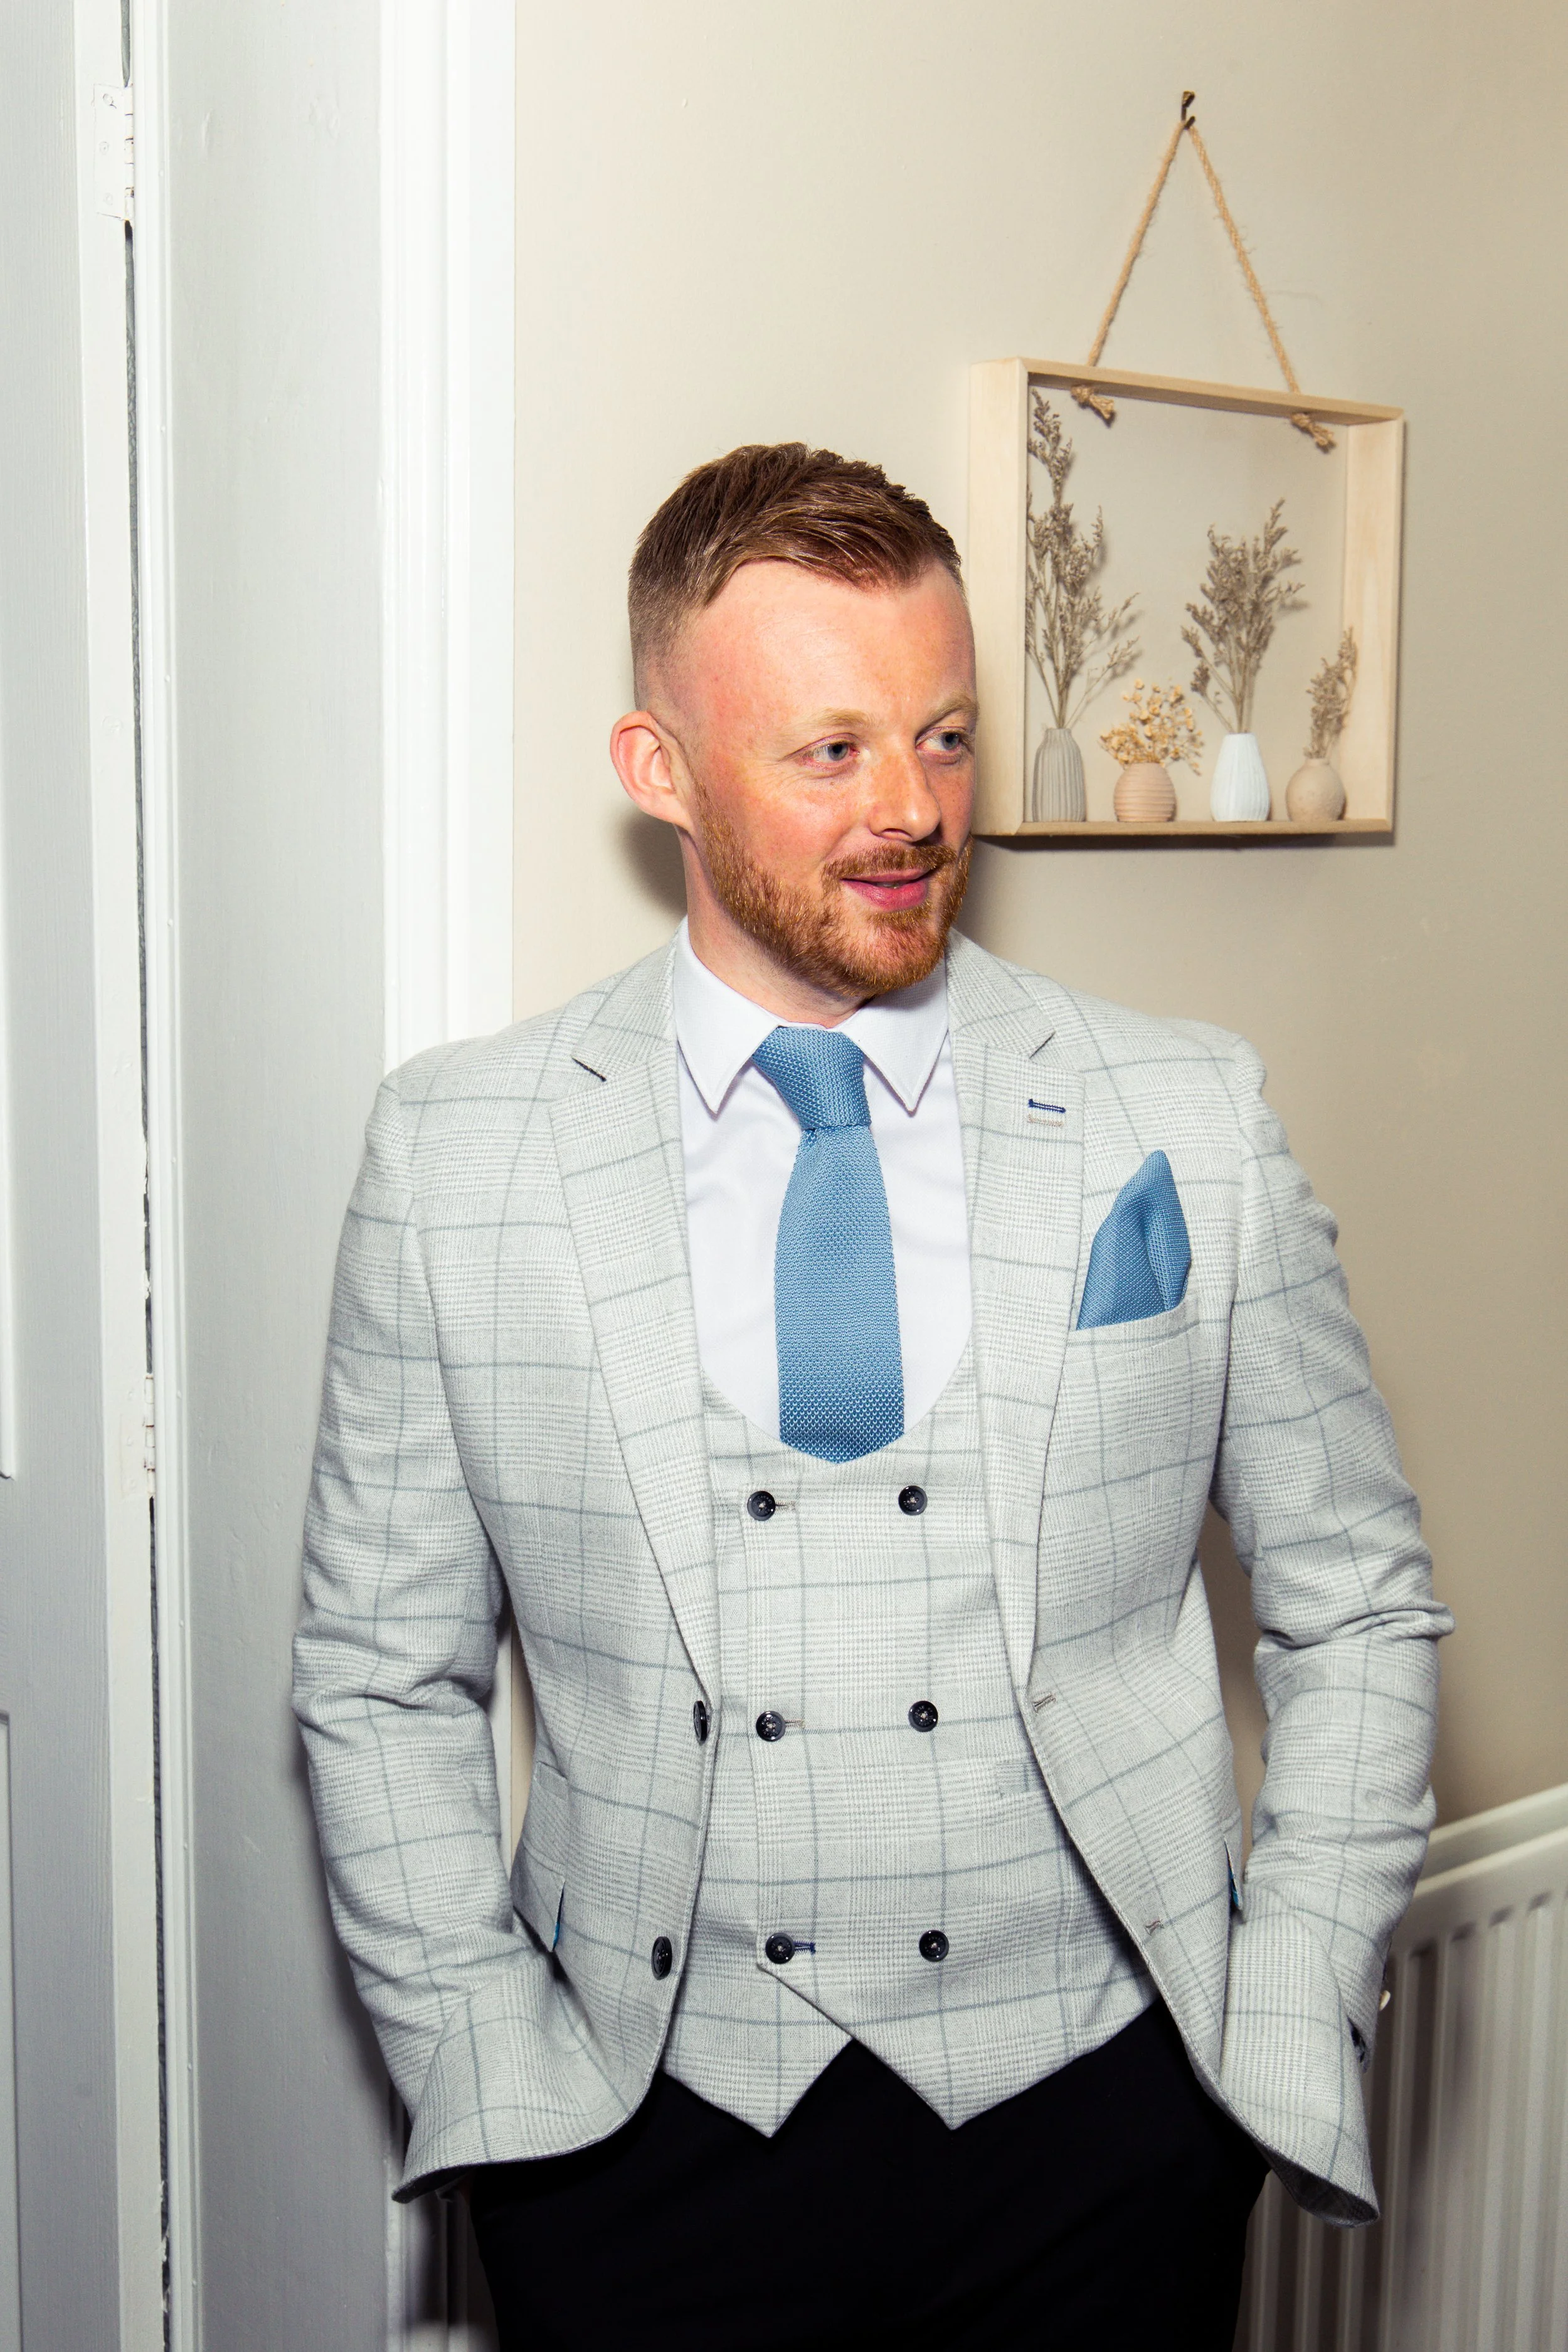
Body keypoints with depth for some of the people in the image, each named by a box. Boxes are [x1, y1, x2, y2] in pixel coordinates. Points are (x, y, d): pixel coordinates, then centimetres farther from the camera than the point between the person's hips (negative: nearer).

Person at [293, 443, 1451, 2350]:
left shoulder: (1192, 1124, -3)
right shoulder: (453, 1154, -4)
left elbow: (1357, 1614, 3)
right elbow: (381, 1679, 2)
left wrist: (1286, 2035, -3)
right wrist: (494, 2083, -4)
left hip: (1090, 2120, 1)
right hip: (648, 2136, 0)